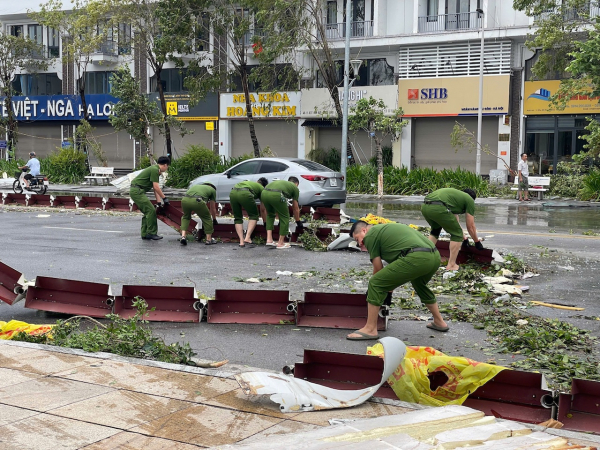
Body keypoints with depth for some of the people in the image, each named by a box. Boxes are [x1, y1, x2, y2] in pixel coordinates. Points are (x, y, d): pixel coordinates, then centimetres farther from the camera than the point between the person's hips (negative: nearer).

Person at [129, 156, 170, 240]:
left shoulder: (155, 170, 18)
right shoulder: (154, 170, -14)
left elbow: (155, 188, 18)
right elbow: (156, 187, -17)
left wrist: (159, 202, 16)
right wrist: (164, 198, -8)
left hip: (136, 191, 11)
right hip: (137, 191, -11)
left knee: (147, 212, 13)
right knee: (151, 210, -10)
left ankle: (144, 234, 15)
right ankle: (151, 233, -4)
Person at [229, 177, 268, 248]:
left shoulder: (251, 183, 41)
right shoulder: (262, 189, 26)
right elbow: (262, 209, 30)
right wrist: (265, 220, 46)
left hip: (232, 192, 5)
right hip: (244, 194, -5)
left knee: (238, 218, 18)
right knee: (253, 216, 15)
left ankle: (241, 242, 8)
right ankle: (247, 238, 1)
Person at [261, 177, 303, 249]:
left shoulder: (282, 182, 41)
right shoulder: (295, 188, 27)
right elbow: (296, 208, 31)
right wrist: (298, 222, 45)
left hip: (264, 193, 6)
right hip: (276, 195, -6)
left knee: (270, 215, 30)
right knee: (285, 218, 14)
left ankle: (269, 239, 23)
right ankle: (280, 243, 19)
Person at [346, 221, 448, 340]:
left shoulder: (370, 235, 9)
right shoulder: (384, 229, 34)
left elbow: (378, 268, 10)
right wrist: (388, 289, 45)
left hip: (416, 258, -9)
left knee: (375, 284, -1)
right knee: (420, 285, 38)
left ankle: (370, 329, 2)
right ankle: (439, 322, 46)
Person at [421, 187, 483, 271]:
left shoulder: (456, 194, 40)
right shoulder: (470, 200, 19)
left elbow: (455, 222, 49)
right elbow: (470, 227, 22)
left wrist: (464, 238, 59)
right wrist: (477, 242, 37)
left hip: (424, 206, 8)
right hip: (438, 208, -8)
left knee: (435, 230, 35)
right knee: (456, 234, 12)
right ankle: (451, 265, 13)